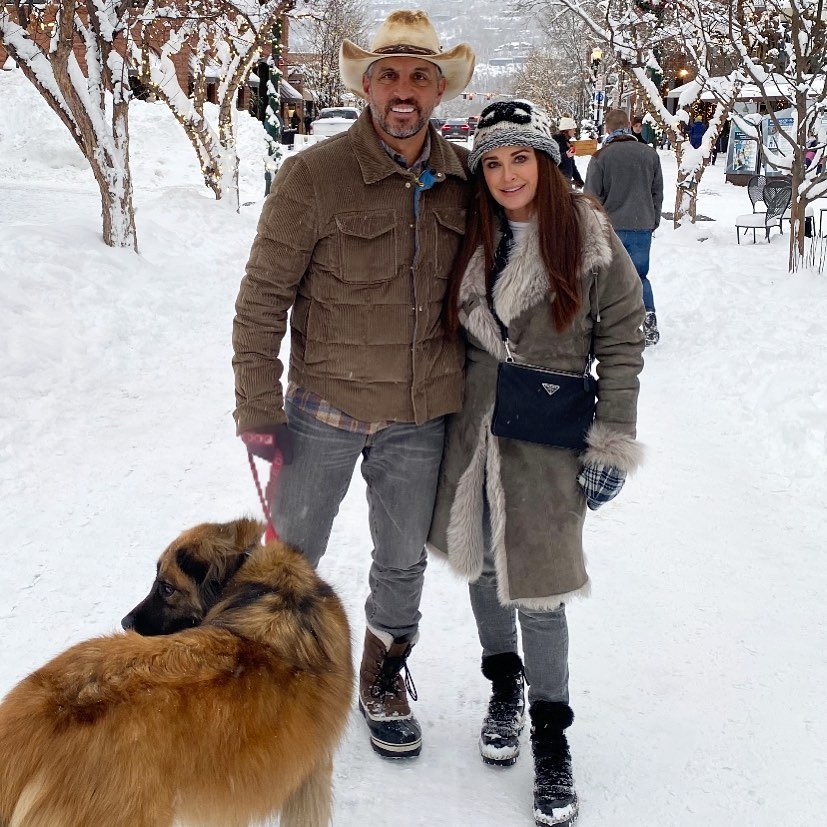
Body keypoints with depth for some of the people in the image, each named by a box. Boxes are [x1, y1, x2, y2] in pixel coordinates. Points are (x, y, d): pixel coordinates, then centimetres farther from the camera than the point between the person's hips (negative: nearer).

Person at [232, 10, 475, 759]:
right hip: (325, 407, -3)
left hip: (422, 416, 4)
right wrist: (259, 408, -11)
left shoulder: (462, 179, -1)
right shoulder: (315, 175, -13)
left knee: (404, 561, 17)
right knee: (292, 554, 11)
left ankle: (384, 683, 40)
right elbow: (263, 296, -10)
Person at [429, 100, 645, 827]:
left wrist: (613, 442, -9)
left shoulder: (589, 237, -8)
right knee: (482, 564, 16)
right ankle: (505, 685, 40)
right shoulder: (472, 238, 3)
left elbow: (623, 339, -5)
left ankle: (551, 735, 15)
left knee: (537, 585, -2)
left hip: (548, 440, -4)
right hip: (472, 430, 4)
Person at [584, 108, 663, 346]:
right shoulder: (650, 154, 5)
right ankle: (648, 313, -4)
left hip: (611, 227, -3)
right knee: (640, 275, 14)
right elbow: (657, 192, 11)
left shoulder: (600, 157, -8)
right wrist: (653, 222, 21)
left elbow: (592, 196, -6)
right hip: (642, 226, 3)